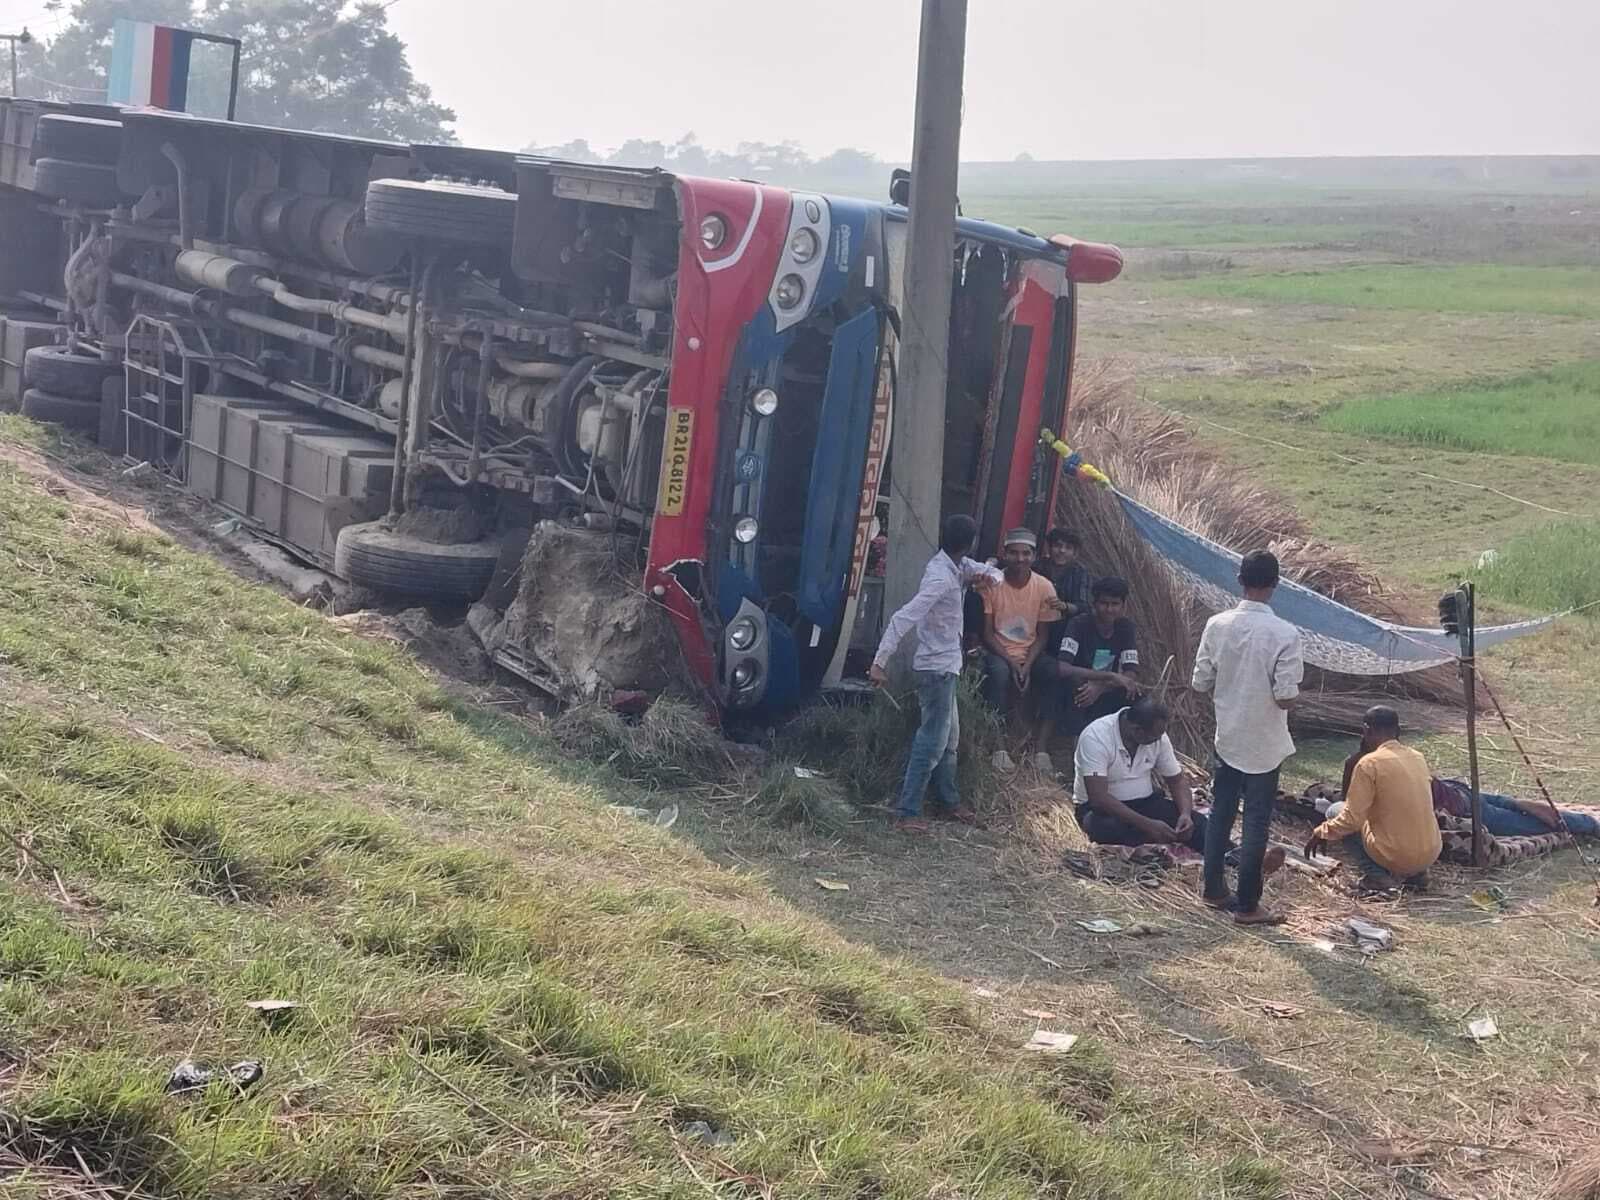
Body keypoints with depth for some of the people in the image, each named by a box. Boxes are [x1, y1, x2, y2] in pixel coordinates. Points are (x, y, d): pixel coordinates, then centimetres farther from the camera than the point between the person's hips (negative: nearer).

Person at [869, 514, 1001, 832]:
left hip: (946, 665, 10)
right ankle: (906, 813, -3)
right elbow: (903, 618, -31)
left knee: (949, 738, 20)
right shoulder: (941, 577, -25)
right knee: (933, 741, -7)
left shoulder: (955, 566, 2)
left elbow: (991, 571, 12)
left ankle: (948, 801, 33)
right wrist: (880, 663, -33)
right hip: (937, 667, -10)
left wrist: (988, 576, -15)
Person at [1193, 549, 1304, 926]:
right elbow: (1286, 699, -20)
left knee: (1221, 812, 17)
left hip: (1227, 737, 4)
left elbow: (1200, 684, -3)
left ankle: (1214, 888, 27)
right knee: (1256, 822, 5)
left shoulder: (1217, 625, -8)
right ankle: (1247, 905, 11)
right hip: (1264, 743, -4)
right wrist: (1286, 693, 3)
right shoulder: (1284, 634, -19)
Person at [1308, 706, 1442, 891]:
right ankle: (1415, 874, 14)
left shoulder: (1369, 763, -12)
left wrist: (1322, 833, 2)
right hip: (1431, 855, 6)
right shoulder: (1418, 758, 8)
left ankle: (1378, 875, 0)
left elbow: (1352, 818, -14)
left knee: (1335, 811, 11)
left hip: (1396, 857, -6)